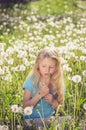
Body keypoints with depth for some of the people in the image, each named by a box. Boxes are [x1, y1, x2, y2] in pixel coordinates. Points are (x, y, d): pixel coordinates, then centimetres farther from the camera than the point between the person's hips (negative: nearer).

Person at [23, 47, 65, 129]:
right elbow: (25, 106, -8)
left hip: (50, 119, 3)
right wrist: (40, 95, -20)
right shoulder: (31, 81, -7)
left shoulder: (58, 82, -1)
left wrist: (53, 101, -15)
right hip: (32, 119, -3)